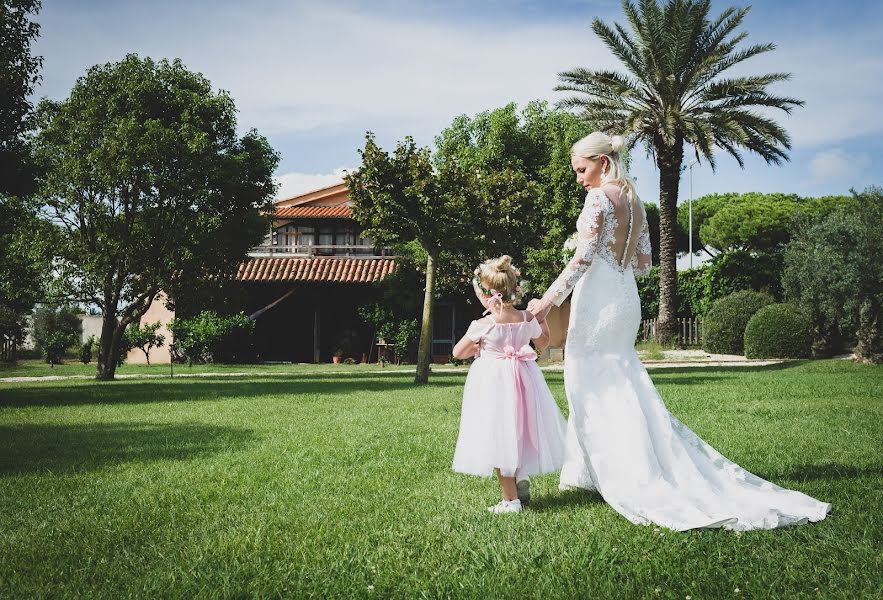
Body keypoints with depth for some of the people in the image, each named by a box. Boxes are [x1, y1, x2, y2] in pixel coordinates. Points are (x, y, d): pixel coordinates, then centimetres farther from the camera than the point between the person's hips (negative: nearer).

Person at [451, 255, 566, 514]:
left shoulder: (482, 325, -16)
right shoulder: (527, 319, -4)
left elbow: (457, 353, -4)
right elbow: (543, 343, 16)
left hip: (492, 383, -5)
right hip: (523, 380, 5)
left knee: (499, 441, 2)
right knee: (520, 434, 19)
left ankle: (510, 499, 2)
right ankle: (521, 484, 31)